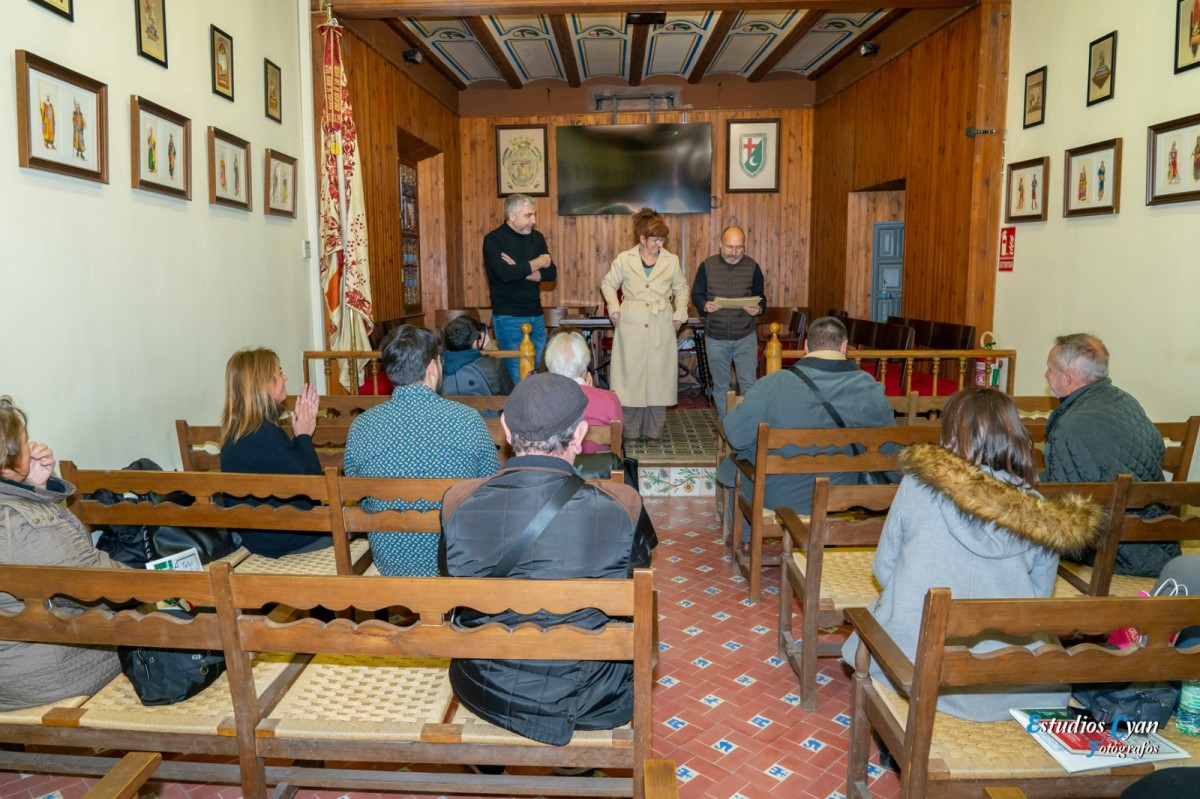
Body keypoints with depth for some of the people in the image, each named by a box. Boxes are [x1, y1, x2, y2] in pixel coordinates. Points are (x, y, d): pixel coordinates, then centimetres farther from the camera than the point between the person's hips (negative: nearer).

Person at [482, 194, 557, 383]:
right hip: (509, 318, -5)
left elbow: (552, 274, 0)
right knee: (518, 378, -4)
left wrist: (520, 271, -14)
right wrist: (538, 263, -9)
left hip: (536, 316, 5)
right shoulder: (493, 240, -7)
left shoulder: (536, 237, 9)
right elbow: (505, 274, -23)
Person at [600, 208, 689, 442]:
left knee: (658, 376, 3)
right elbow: (608, 284, 13)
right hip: (631, 326, -1)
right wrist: (614, 309, -1)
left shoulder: (671, 260, 4)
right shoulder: (624, 259, 1)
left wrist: (680, 314, 3)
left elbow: (681, 289, 17)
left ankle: (654, 430, 15)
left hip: (661, 327, 1)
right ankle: (630, 431, 12)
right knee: (631, 375, 1)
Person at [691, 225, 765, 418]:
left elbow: (761, 298, 7)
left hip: (745, 336, -1)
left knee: (749, 384, -2)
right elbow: (696, 295, 3)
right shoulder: (707, 266, -1)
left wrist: (758, 308, -17)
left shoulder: (752, 267, 0)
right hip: (715, 337, 1)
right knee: (720, 385, 12)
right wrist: (705, 305, -19)